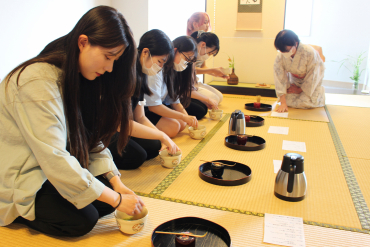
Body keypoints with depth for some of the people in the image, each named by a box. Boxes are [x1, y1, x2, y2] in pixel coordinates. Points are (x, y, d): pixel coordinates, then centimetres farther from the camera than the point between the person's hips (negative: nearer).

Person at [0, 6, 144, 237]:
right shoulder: (38, 81, -28)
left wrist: (116, 183, -13)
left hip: (52, 172, 8)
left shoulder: (80, 78, -1)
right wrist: (115, 199, -27)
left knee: (108, 196, -8)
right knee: (82, 220, -19)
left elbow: (92, 140, -2)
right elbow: (53, 158, -32)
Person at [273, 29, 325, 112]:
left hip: (311, 84, -2)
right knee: (288, 100, -15)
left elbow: (313, 77, -22)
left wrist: (300, 90, -12)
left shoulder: (310, 53, -34)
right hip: (294, 81, 3)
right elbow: (280, 78, -23)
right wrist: (283, 103, -28)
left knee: (306, 102, -18)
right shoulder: (280, 56, -25)